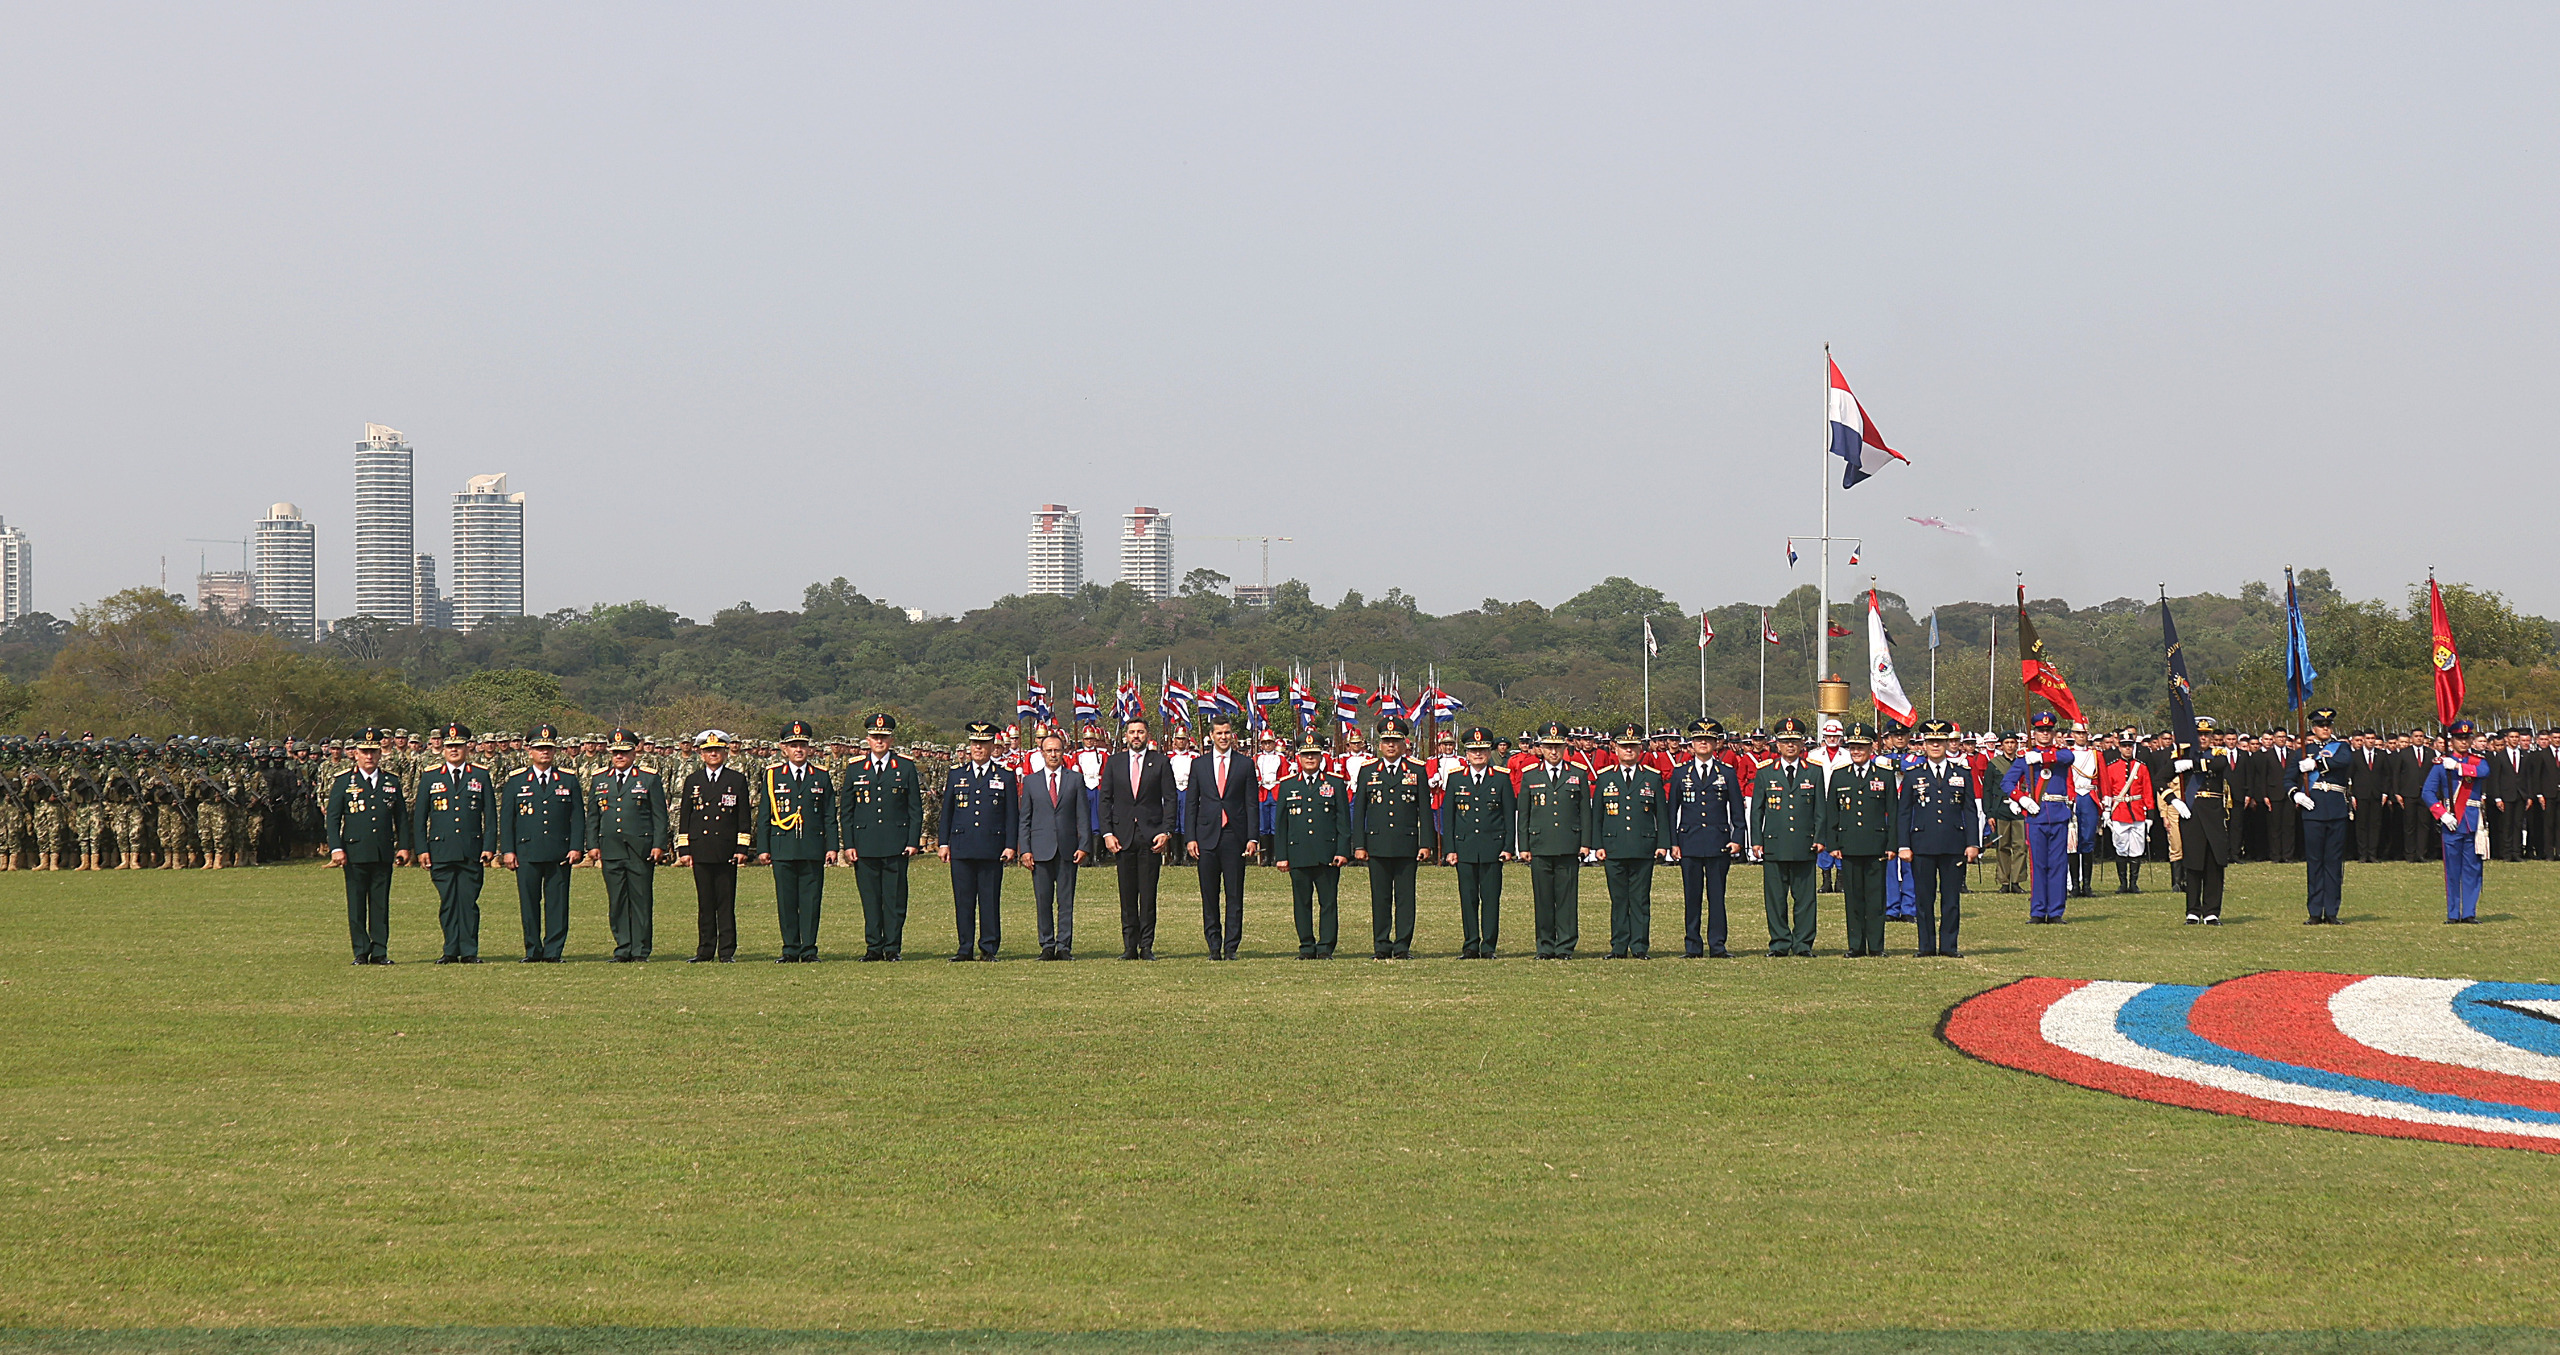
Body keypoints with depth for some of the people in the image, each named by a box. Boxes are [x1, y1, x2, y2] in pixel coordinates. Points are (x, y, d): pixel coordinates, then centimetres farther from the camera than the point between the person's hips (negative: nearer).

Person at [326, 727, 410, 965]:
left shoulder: (392, 782, 11)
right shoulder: (343, 782, 4)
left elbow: (401, 817, 16)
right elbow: (333, 818, 1)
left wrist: (403, 846, 7)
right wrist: (336, 848, -9)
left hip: (384, 853, 2)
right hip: (355, 853, -2)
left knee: (381, 904, 3)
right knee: (356, 904, 0)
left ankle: (379, 951, 7)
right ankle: (361, 952, 4)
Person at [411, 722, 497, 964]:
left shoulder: (481, 776, 8)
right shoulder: (430, 778, 8)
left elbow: (490, 815, 7)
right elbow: (420, 816, 9)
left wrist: (489, 847, -2)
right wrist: (422, 849, 1)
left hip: (472, 850, -1)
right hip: (441, 851, 1)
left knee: (469, 901, -2)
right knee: (447, 902, 1)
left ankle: (469, 951, 1)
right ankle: (451, 950, 6)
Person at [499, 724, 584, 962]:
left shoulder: (568, 781, 10)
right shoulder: (516, 782, 8)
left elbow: (578, 817, 8)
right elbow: (506, 818, 6)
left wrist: (575, 847, -2)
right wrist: (507, 851, -2)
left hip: (559, 853, 0)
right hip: (526, 852, 0)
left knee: (557, 903, -1)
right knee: (529, 903, 1)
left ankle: (553, 950, 3)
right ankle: (533, 950, 8)